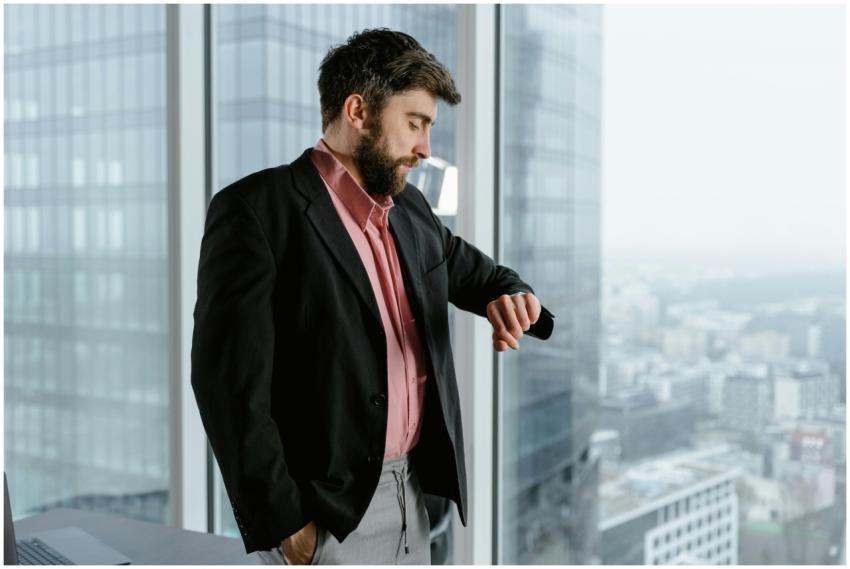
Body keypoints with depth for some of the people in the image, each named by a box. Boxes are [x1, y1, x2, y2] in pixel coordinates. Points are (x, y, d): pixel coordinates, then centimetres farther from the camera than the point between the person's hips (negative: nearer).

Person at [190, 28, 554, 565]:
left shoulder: (411, 209, 9)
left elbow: (476, 270, 25)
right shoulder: (257, 209, -12)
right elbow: (230, 380, -16)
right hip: (325, 514, -7)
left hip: (412, 496, 7)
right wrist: (282, 522, -18)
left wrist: (511, 297, 2)